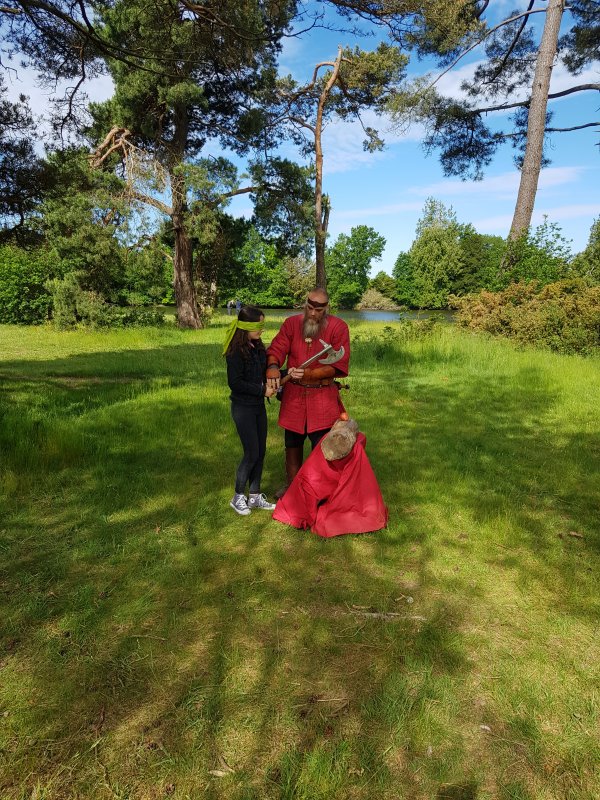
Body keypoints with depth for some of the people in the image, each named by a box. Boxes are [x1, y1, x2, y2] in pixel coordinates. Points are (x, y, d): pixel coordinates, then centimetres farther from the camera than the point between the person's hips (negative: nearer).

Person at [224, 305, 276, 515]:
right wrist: (262, 390, -18)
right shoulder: (235, 351, -16)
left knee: (261, 451, 11)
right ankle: (238, 497, 16)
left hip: (258, 406, 7)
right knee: (251, 453, -3)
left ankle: (254, 496, 25)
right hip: (243, 408, -7)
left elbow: (267, 372, 11)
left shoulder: (258, 347, 6)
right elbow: (235, 382, -20)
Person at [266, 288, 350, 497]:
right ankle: (291, 486, 36)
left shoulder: (338, 327, -7)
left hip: (323, 396, -3)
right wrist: (273, 367, -27)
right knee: (292, 444, 16)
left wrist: (309, 374, -23)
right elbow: (276, 349, -4)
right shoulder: (291, 323, 2)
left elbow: (338, 366, -11)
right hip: (293, 395, 3)